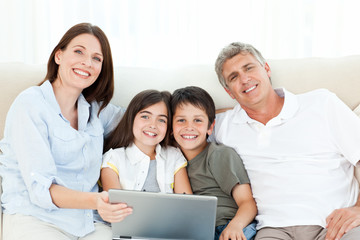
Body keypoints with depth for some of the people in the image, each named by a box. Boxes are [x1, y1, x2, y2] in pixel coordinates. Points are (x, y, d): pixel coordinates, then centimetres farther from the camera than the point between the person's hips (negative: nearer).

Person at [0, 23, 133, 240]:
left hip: (88, 222, 5)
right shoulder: (29, 105, -6)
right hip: (35, 219, -5)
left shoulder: (96, 108, 13)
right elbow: (40, 187, -14)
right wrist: (94, 201, -32)